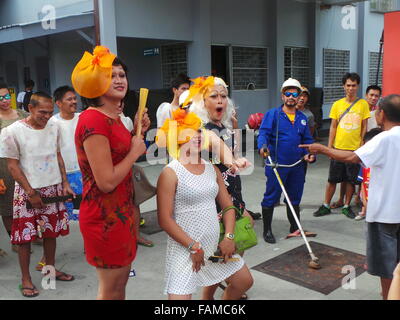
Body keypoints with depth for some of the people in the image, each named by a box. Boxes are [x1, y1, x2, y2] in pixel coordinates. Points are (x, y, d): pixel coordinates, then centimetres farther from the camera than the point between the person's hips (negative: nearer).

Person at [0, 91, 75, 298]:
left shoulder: (53, 128, 3)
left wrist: (65, 184, 6)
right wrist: (31, 193, -12)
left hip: (53, 189, 5)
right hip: (27, 192, -4)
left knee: (51, 232, 13)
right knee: (25, 236, 3)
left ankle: (50, 269, 30)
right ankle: (26, 280, 16)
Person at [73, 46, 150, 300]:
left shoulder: (114, 117, 8)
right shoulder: (93, 120, -22)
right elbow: (106, 182, -26)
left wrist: (137, 133, 5)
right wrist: (135, 152, -14)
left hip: (122, 210, 10)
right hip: (105, 215, -10)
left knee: (121, 282, 23)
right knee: (111, 290, 8)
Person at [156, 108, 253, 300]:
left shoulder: (211, 169, 7)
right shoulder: (170, 173, -13)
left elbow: (228, 206, 10)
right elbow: (165, 219, -16)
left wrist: (229, 237, -3)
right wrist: (193, 246, -16)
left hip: (215, 243, 6)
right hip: (185, 247, -6)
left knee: (244, 281, 16)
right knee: (179, 297, -12)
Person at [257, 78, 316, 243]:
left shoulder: (302, 117, 13)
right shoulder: (272, 114, -4)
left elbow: (308, 140, 16)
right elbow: (263, 133, -13)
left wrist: (310, 154, -1)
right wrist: (263, 146, -33)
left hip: (297, 165, 6)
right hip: (276, 164, -5)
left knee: (295, 198, 16)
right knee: (271, 197, 1)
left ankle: (295, 229, 30)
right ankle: (267, 230, 15)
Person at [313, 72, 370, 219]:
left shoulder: (363, 104, 1)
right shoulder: (337, 104, 2)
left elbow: (364, 127, 4)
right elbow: (333, 127, 4)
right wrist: (329, 146, -1)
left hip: (355, 148, 0)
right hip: (338, 147, 0)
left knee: (351, 179, 8)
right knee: (332, 179, 6)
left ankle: (346, 206, 22)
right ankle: (326, 206, 18)